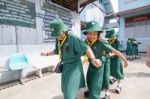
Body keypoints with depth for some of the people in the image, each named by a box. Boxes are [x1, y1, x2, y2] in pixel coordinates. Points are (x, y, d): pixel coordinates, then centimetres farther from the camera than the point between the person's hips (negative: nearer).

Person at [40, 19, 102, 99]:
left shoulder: (73, 38, -21)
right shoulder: (58, 40, 1)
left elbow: (86, 48, -28)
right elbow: (57, 51, 19)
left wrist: (93, 59, -45)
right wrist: (47, 54, 29)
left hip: (74, 66, -8)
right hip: (65, 66, 8)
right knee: (65, 90, 22)